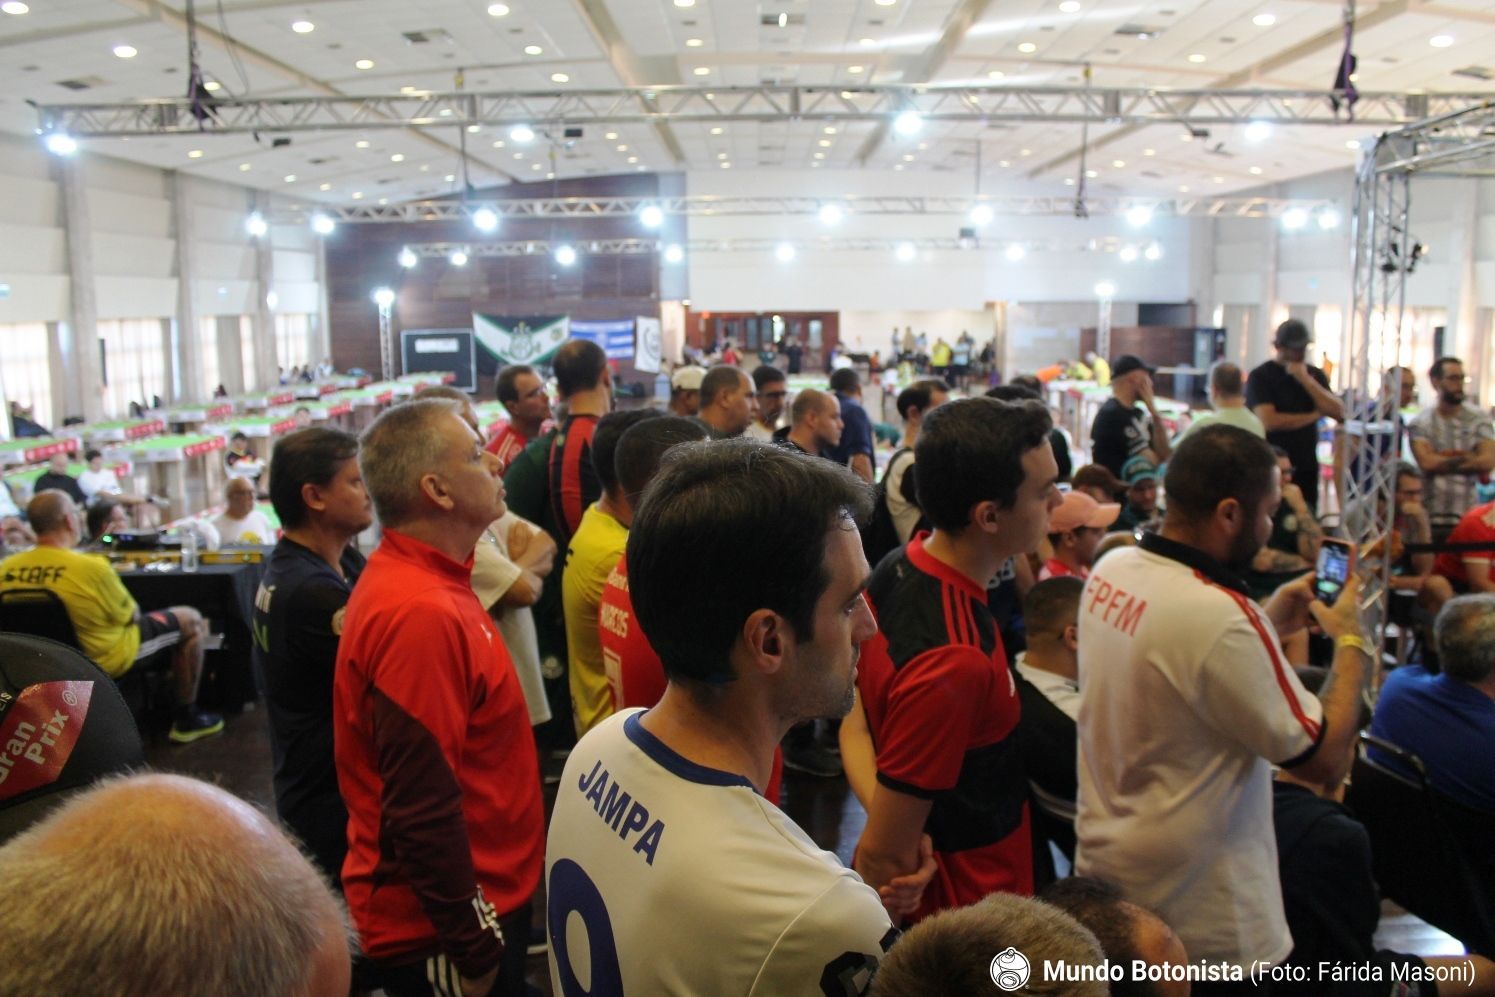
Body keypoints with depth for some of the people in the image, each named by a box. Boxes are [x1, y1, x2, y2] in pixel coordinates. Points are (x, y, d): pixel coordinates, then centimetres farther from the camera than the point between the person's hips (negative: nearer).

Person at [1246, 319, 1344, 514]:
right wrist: (1315, 415, -4)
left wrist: (1306, 379, -9)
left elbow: (1338, 412, 0)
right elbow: (1269, 421, -16)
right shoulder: (1260, 377, -3)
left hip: (1307, 468, 4)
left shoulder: (1314, 375, 13)